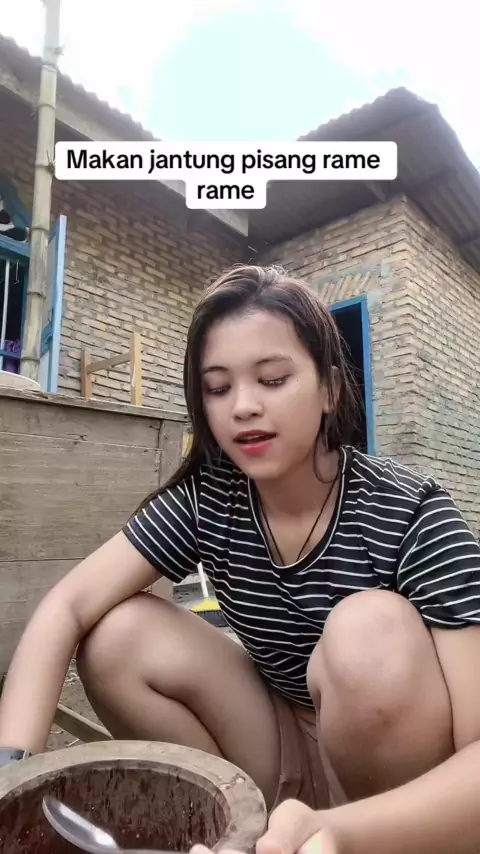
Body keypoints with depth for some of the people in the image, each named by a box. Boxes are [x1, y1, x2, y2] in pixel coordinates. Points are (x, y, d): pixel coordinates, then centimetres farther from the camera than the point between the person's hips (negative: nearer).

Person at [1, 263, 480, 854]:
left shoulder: (412, 517, -24)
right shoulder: (207, 501, -13)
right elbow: (66, 607, -16)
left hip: (406, 796, -3)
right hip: (289, 755, 4)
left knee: (372, 628, -33)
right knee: (118, 635, -15)